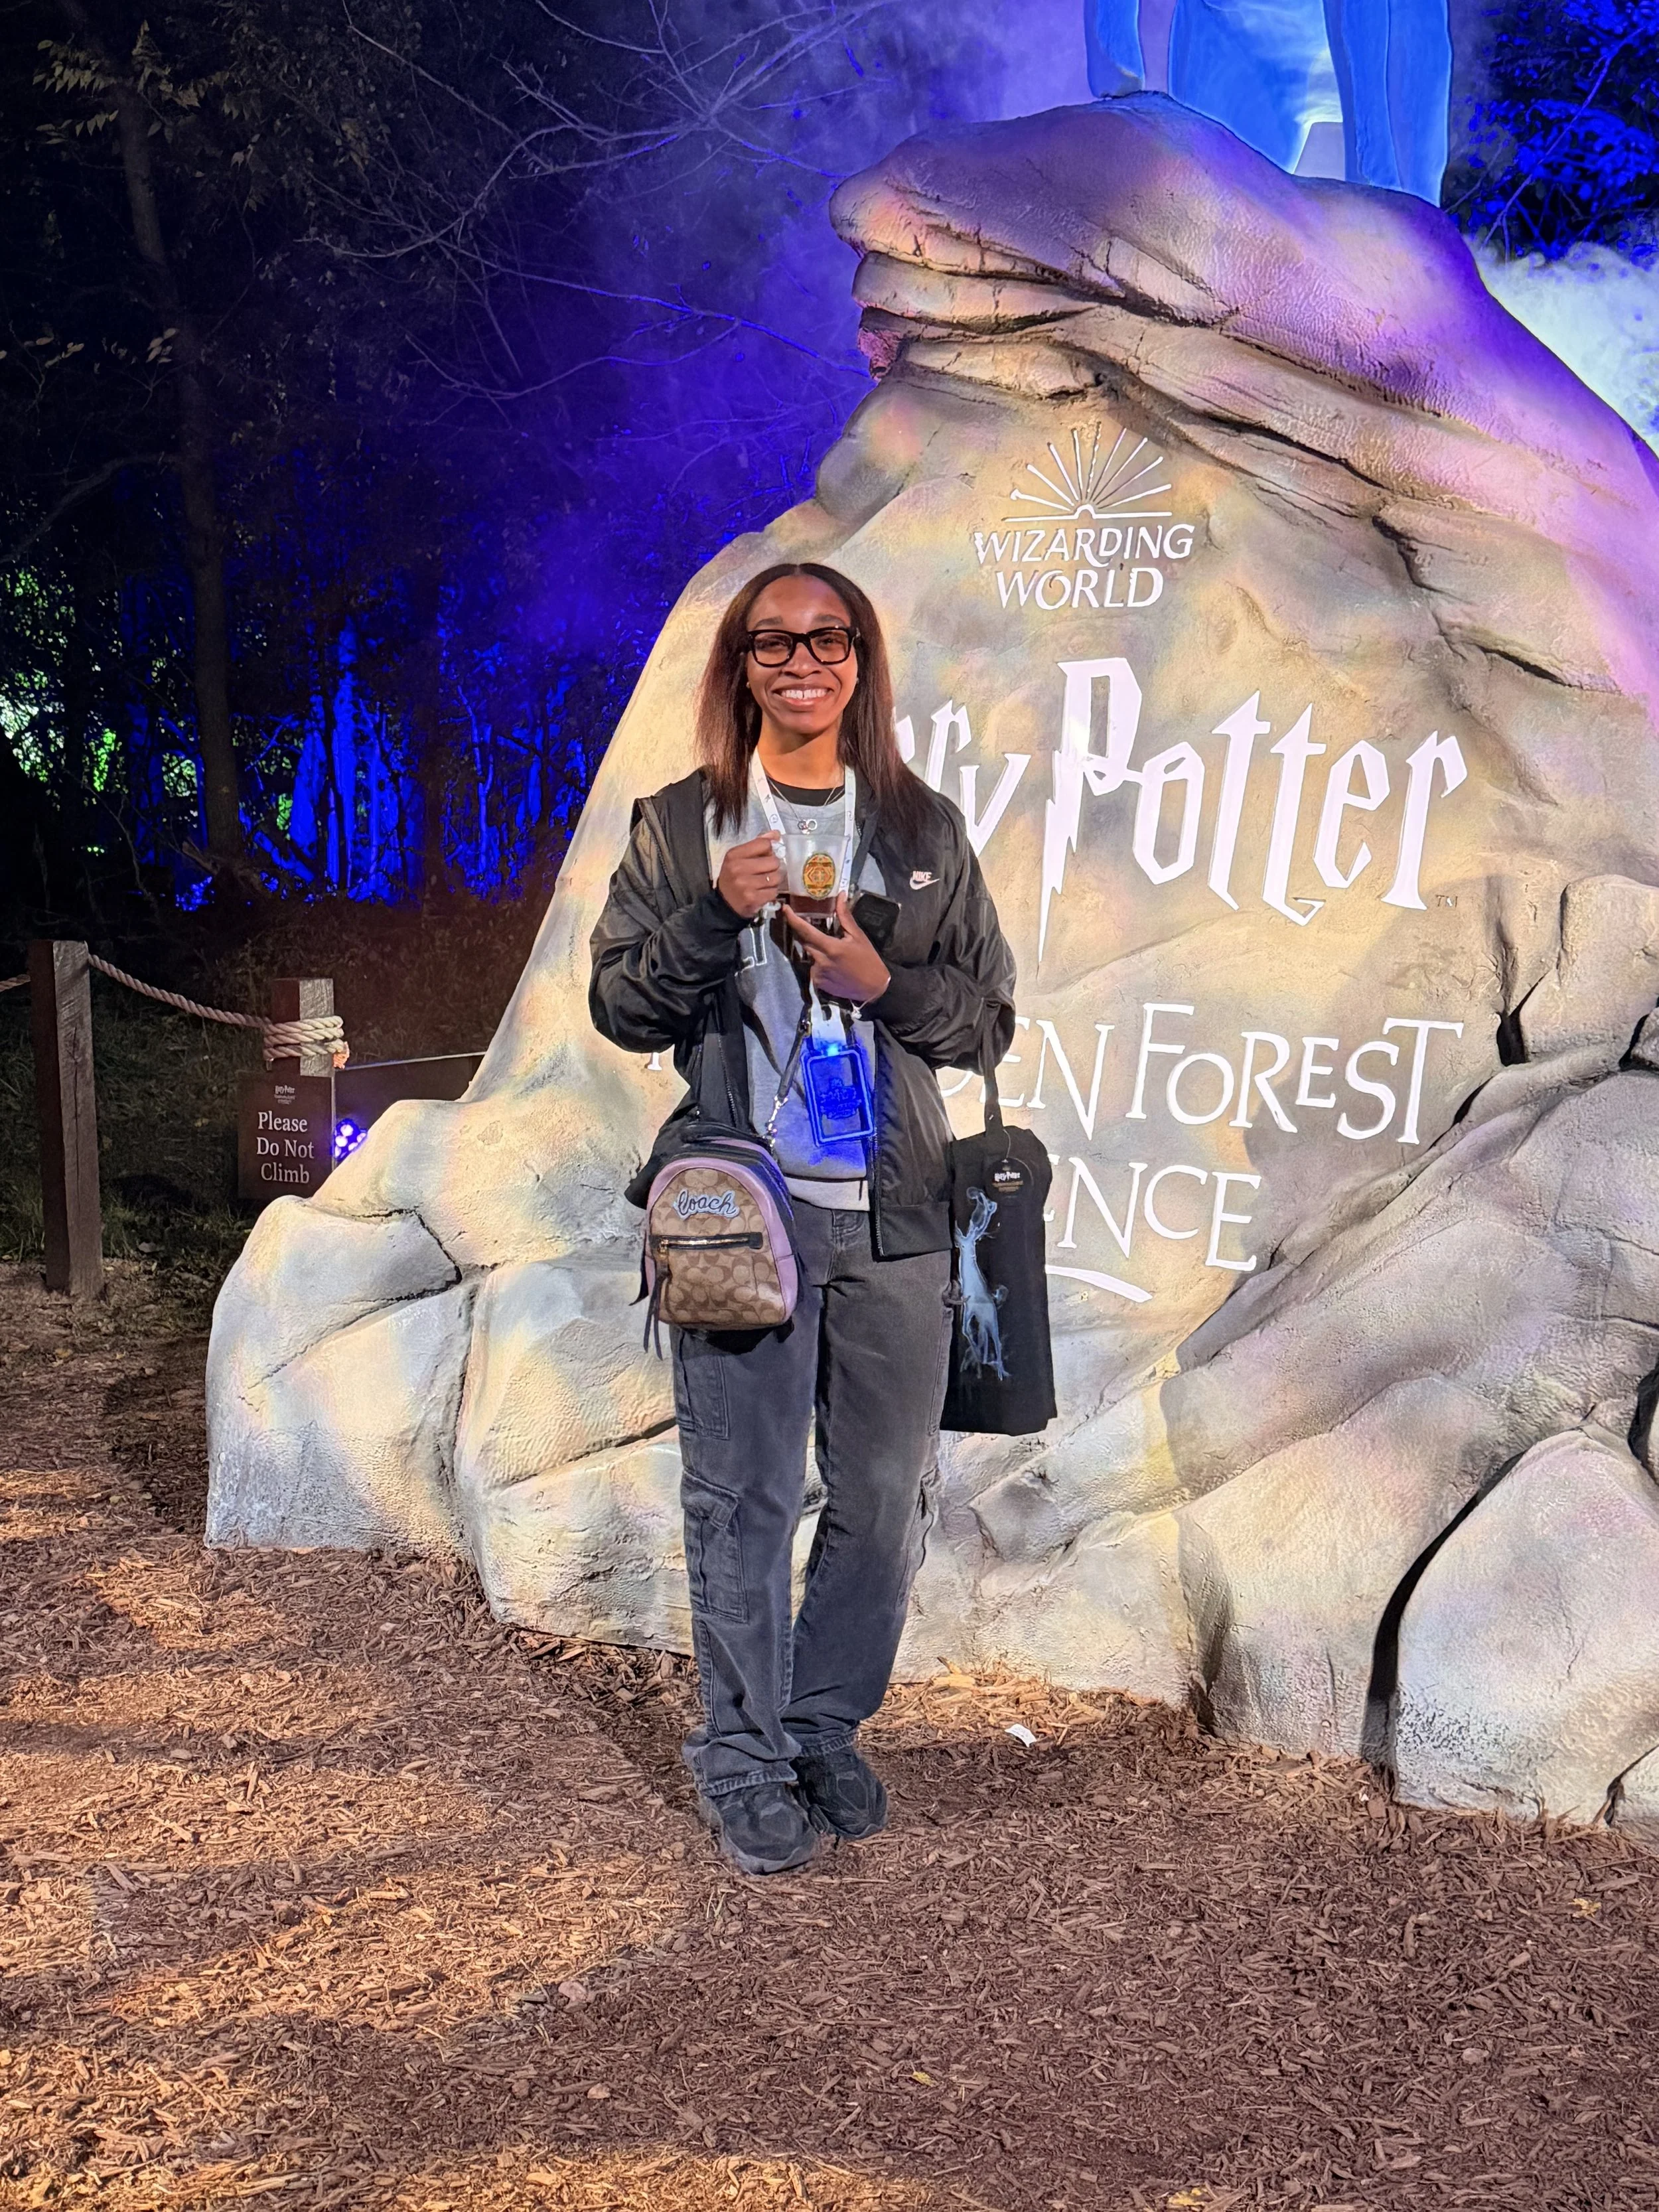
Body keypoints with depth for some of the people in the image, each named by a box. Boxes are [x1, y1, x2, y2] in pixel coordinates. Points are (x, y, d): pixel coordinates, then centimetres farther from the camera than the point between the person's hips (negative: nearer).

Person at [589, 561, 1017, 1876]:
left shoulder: (925, 828, 9)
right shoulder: (681, 826, 5)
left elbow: (989, 1019, 9)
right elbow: (621, 1009, 2)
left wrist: (884, 981, -10)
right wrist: (716, 915, -14)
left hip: (895, 1221, 2)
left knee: (884, 1501, 9)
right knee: (743, 1500, 4)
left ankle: (829, 1730, 29)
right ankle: (745, 1758, 21)